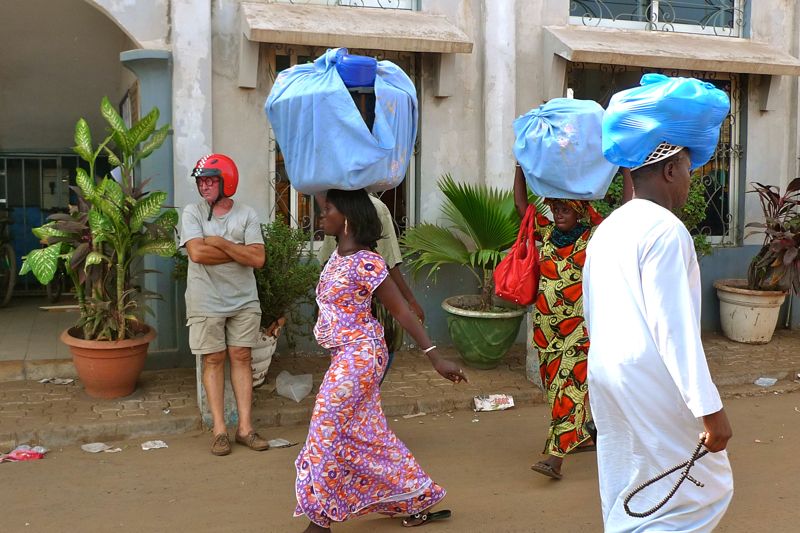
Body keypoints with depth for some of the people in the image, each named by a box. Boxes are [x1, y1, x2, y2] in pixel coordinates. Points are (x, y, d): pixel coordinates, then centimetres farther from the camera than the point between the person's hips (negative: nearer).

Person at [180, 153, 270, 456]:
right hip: (206, 303, -1)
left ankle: (245, 427, 10)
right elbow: (197, 253, -17)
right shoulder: (193, 213, -2)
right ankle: (219, 429, 10)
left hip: (243, 300, 2)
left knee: (241, 358, 5)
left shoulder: (246, 215, 1)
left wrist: (219, 242, -13)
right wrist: (239, 251, -10)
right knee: (214, 360, 3)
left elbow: (258, 259, -9)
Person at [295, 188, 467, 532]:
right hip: (345, 356, 9)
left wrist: (435, 358, -18)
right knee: (367, 433, 15)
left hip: (358, 357, -9)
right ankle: (419, 501, 27)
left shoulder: (366, 263, -20)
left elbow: (401, 312, -18)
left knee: (327, 434, -2)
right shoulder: (338, 255, 6)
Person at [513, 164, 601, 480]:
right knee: (555, 383, 13)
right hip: (547, 325, 6)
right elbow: (521, 204, 11)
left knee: (570, 386, -9)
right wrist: (521, 165, 8)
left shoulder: (594, 237, -4)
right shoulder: (548, 233, 9)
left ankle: (555, 455, -13)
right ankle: (583, 435, 31)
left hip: (580, 326, -6)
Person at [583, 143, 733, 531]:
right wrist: (709, 408, -20)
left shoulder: (606, 229, 12)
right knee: (704, 491, 5)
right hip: (652, 382, -9)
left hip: (606, 375, 9)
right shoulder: (664, 228, -15)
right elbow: (674, 328, -21)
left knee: (625, 498, 18)